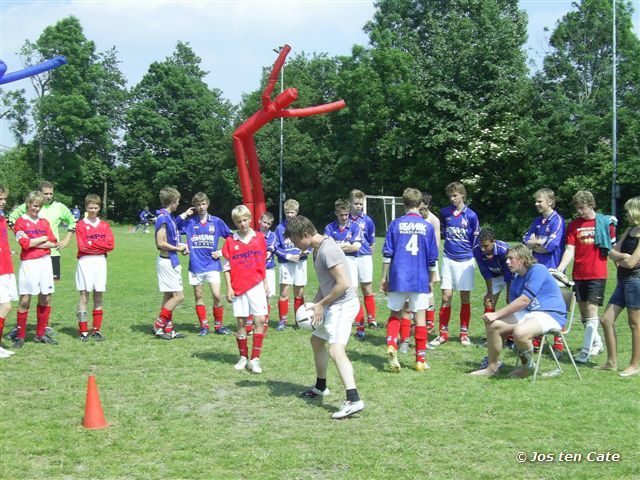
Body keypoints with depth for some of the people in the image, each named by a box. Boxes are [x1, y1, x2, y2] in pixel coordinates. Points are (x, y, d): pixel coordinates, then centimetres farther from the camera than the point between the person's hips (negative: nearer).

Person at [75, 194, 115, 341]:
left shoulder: (104, 225, 11)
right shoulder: (81, 225, 1)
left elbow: (110, 245, -1)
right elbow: (82, 246, -10)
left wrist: (92, 243, -7)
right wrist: (100, 245, -5)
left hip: (100, 261, 3)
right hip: (85, 262, -3)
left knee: (98, 296, 4)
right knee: (84, 295, -3)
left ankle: (97, 330, 10)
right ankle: (83, 331, -1)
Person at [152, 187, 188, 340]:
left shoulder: (168, 217, 12)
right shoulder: (163, 217, -17)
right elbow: (161, 243, -21)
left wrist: (179, 246, 9)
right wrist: (178, 248, -10)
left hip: (171, 261, 10)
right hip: (167, 261, -10)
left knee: (169, 296, 12)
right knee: (178, 296, -8)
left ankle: (168, 329, 17)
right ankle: (159, 325, -1)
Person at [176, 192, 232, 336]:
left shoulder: (217, 222, 2)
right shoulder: (189, 222, 3)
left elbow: (230, 238, 9)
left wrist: (221, 252, 0)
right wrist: (184, 214, -9)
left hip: (212, 264, -1)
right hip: (195, 266, 1)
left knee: (217, 296, -8)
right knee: (198, 297, 6)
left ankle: (218, 325, 6)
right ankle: (204, 326, 16)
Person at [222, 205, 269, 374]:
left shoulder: (259, 238, 5)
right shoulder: (231, 241, 1)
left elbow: (263, 263, 12)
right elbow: (227, 266, 2)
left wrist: (265, 283, 12)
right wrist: (228, 288, -3)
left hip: (256, 285, 0)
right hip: (238, 287, 0)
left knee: (260, 320, -8)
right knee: (241, 322, 5)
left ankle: (255, 359, -3)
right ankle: (243, 357, 18)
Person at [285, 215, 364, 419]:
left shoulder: (327, 250, -21)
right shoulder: (318, 248, 12)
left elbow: (343, 284, -25)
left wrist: (321, 304, -15)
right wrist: (315, 304, 10)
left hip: (343, 305, -11)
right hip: (333, 305, 11)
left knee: (335, 350, -24)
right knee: (316, 340, 26)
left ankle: (354, 400, -34)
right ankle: (320, 387, 44)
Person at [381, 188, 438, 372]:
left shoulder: (396, 224, 0)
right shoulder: (427, 227, 2)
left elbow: (387, 254, 0)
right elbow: (432, 258, 5)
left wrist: (384, 277, 8)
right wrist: (431, 280, 16)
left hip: (398, 279, 0)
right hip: (420, 280, 0)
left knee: (395, 314, 13)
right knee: (420, 317, 6)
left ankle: (391, 346, -11)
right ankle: (421, 359, 10)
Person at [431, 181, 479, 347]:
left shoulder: (471, 215, -5)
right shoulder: (445, 212, 2)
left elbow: (475, 240, 5)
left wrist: (467, 251, 11)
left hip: (465, 260, -1)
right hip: (449, 259, 2)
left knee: (465, 298, 5)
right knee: (446, 297, -1)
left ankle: (464, 333, 15)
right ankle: (443, 333, 7)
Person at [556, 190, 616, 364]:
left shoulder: (605, 222, -2)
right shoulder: (574, 224, 5)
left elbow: (613, 248, 6)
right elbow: (570, 250, -1)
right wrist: (560, 268, -14)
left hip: (597, 274, -4)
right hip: (579, 274, 4)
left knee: (591, 311, -9)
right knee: (583, 313, 11)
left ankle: (585, 351, -6)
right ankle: (597, 343, 30)